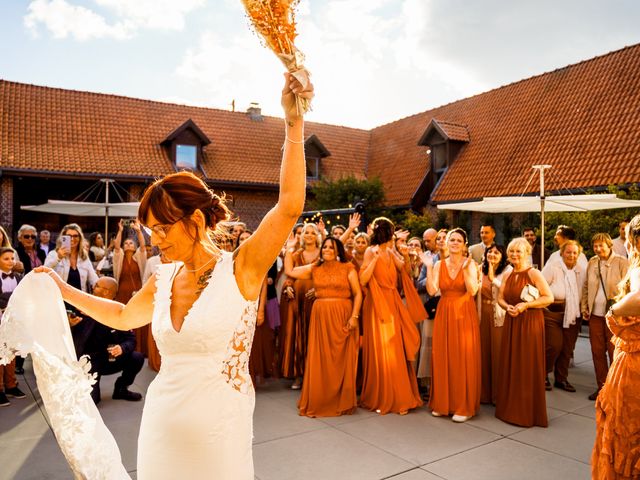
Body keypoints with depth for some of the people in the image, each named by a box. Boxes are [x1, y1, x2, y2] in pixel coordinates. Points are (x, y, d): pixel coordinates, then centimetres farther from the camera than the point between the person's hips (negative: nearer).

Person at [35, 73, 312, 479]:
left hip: (219, 430, -5)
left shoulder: (240, 270, -15)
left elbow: (290, 206, -26)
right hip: (161, 425, 5)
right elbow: (123, 317, 21)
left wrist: (293, 124, -29)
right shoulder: (163, 280, 2)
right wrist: (62, 290, 22)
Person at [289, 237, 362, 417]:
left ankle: (342, 401, 17)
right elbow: (290, 272, 9)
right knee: (320, 359, 6)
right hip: (320, 316, 3)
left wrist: (354, 316, -13)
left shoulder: (348, 268, 1)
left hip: (342, 317, -3)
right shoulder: (314, 268, 11)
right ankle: (319, 400, 18)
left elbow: (357, 293, -4)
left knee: (342, 359, 3)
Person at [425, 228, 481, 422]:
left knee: (464, 358, -2)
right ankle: (442, 403, 18)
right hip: (444, 314, 3)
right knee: (442, 357, 5)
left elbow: (473, 291, -14)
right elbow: (432, 290, -6)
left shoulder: (470, 264, -2)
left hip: (464, 315, -3)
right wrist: (428, 267, -12)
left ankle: (464, 407, 10)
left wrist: (465, 268, -23)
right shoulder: (439, 265, 5)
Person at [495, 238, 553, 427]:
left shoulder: (534, 273, -9)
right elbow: (500, 297, 14)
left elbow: (549, 297, -13)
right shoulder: (507, 275, 10)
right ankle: (510, 408, 22)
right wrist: (507, 307, -6)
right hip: (511, 323, 6)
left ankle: (529, 412, 12)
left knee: (528, 367, 0)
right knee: (510, 365, 10)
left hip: (530, 322, -6)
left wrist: (525, 305, -19)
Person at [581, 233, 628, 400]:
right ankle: (601, 386, 23)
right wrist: (584, 307, 10)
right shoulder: (592, 262, 9)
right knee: (597, 352, 10)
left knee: (614, 352, 2)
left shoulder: (621, 262, -5)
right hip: (595, 314, 5)